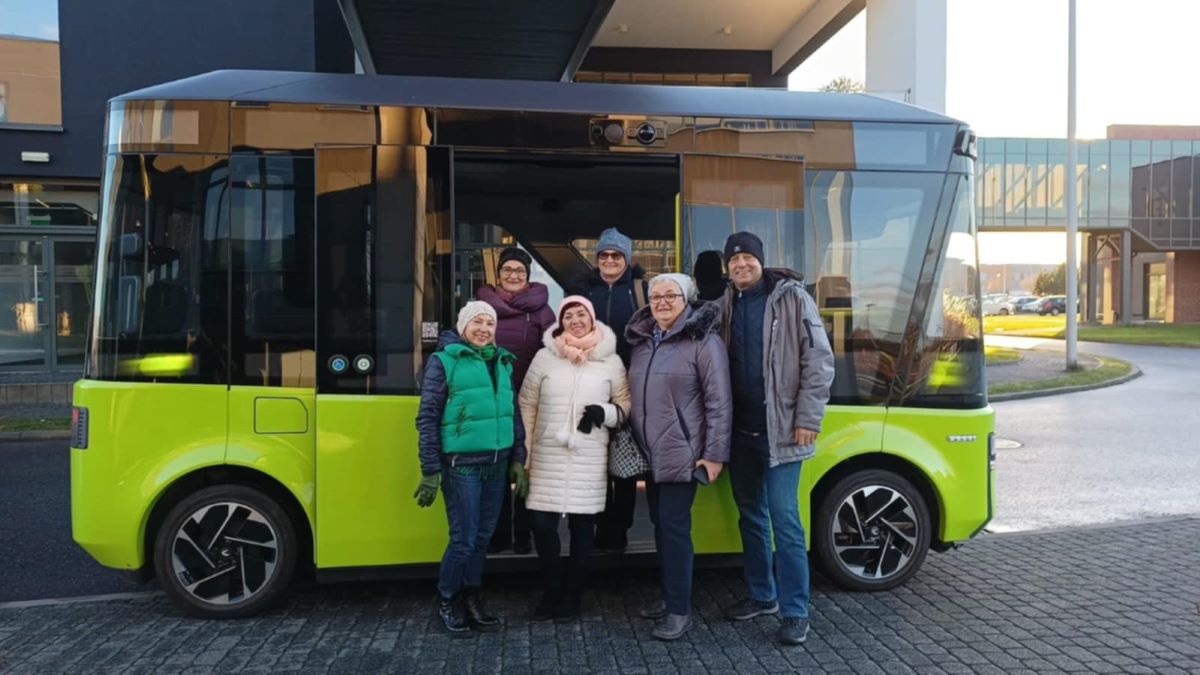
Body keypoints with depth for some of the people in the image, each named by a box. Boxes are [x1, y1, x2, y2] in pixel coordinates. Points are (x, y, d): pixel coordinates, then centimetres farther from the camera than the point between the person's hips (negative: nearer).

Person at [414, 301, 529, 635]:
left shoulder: (502, 363, 12)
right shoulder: (444, 361, -5)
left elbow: (514, 414, 17)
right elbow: (427, 419, -8)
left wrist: (518, 460, 11)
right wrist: (430, 471, -11)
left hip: (497, 465, 5)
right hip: (461, 466, -5)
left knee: (483, 536, 11)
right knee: (464, 539, -2)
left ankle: (471, 599, 27)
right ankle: (447, 601, 19)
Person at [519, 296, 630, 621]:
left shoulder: (610, 360, 3)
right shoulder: (544, 357, 3)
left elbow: (626, 404, 8)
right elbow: (527, 406, 6)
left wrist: (604, 413, -14)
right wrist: (524, 453, 3)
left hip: (589, 459, 0)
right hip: (548, 455, 0)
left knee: (582, 527, 6)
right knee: (543, 525, -2)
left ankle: (572, 595, 22)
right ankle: (551, 590, 20)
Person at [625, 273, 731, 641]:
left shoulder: (703, 341, -9)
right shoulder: (642, 341, 12)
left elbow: (719, 401, -13)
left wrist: (715, 453, -16)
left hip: (682, 454, -7)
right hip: (649, 454, 7)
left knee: (675, 527, -6)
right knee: (660, 524, 14)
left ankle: (679, 609, 3)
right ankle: (669, 595, 27)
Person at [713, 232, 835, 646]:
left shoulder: (791, 298, -5)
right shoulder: (725, 305, 9)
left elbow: (819, 360, -8)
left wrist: (808, 418, -13)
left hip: (780, 430, -5)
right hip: (740, 430, 6)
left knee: (784, 519, -5)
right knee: (750, 516, 14)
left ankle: (795, 612, 6)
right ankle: (761, 596, 29)